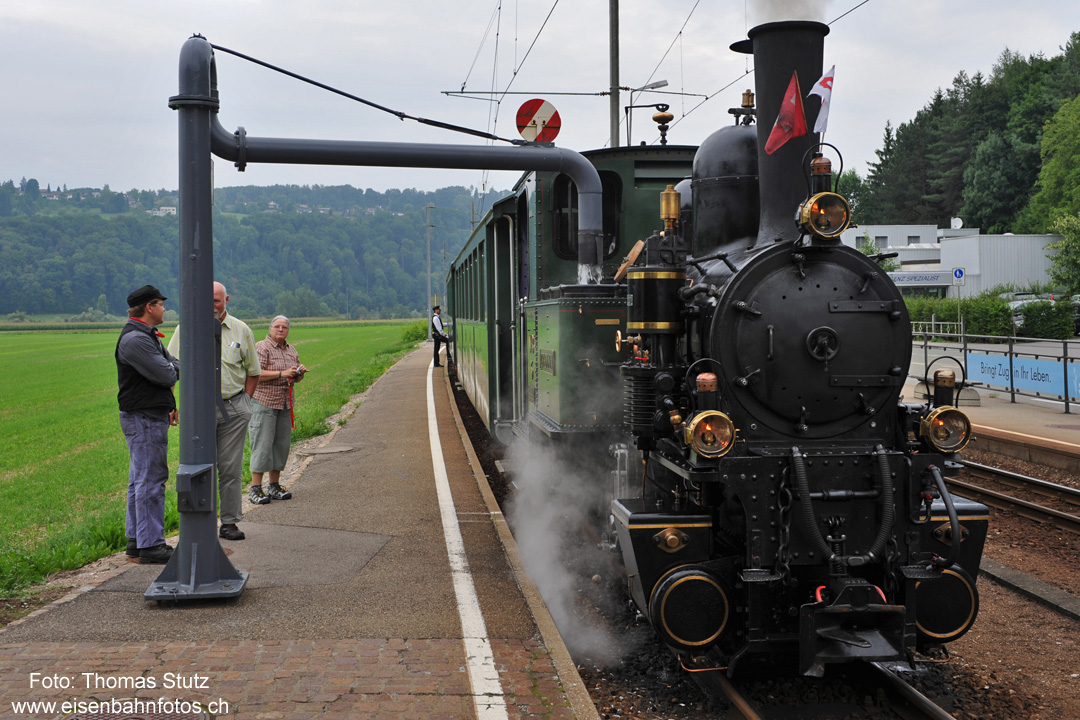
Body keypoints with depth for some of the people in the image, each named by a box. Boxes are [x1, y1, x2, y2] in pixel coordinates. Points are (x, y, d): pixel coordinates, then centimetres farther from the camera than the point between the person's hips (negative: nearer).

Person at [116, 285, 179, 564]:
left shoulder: (148, 336, 17)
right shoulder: (134, 339, -18)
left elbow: (176, 365, 18)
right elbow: (166, 375, -21)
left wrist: (171, 368, -3)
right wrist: (174, 369, 0)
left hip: (152, 416, 11)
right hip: (144, 418, -11)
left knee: (141, 479, 15)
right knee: (151, 480, -7)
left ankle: (136, 540, 23)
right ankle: (151, 545, -3)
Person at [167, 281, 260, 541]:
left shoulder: (241, 330, 5)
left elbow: (253, 371, 14)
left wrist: (243, 402, 7)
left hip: (233, 409, 1)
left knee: (231, 468, 3)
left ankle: (229, 522, 11)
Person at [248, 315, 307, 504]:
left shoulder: (291, 350, 17)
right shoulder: (261, 347, -6)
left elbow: (296, 379, 23)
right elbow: (256, 374, -17)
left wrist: (300, 372, 0)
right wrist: (282, 373, -20)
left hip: (285, 405, 7)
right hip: (263, 403, -7)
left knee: (281, 445, 8)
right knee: (262, 445, -8)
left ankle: (274, 487, 17)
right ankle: (255, 490, -5)